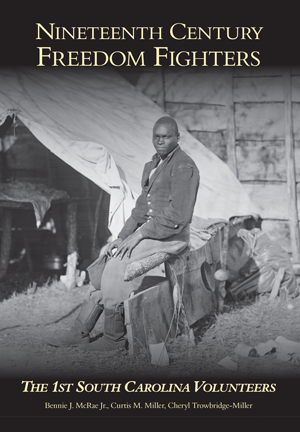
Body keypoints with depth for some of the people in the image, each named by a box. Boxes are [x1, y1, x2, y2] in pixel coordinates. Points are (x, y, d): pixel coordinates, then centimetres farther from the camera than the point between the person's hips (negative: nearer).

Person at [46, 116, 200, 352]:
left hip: (171, 236, -8)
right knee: (105, 268, -5)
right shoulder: (151, 166, 16)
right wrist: (122, 237, 3)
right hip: (149, 232, 8)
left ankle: (115, 337, -13)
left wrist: (140, 234, -19)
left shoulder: (184, 166, -13)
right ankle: (79, 332, -5)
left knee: (117, 268, -23)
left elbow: (177, 215, -20)